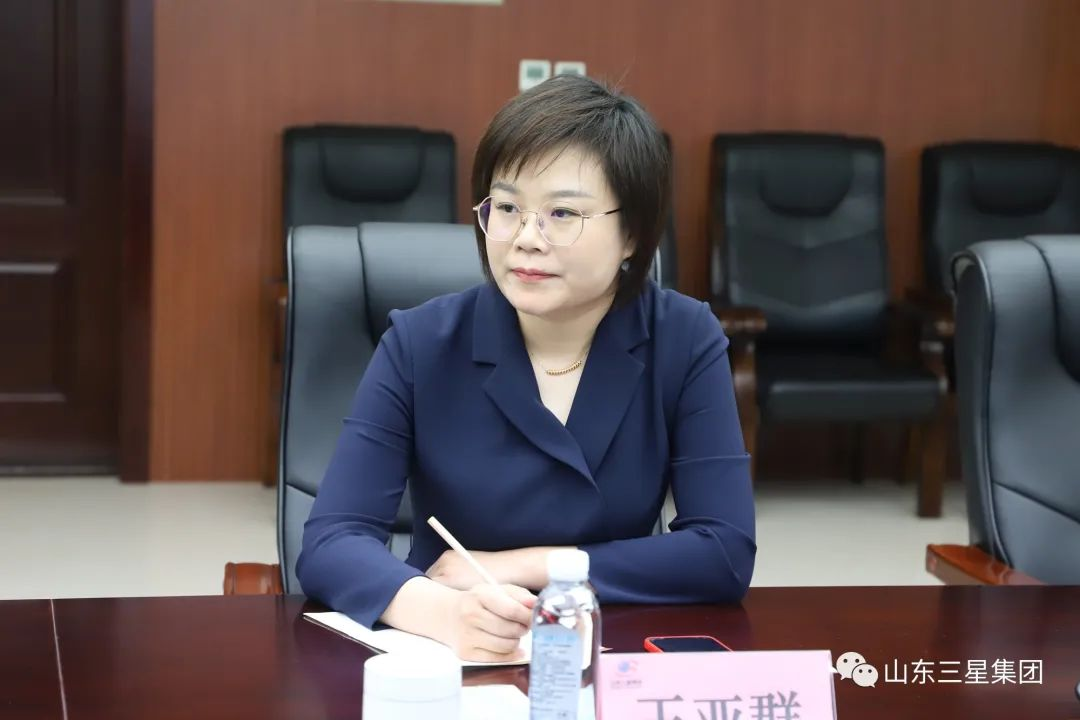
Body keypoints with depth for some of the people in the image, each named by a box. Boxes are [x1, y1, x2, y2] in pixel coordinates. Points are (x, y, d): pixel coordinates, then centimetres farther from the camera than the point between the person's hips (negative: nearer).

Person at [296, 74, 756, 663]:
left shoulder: (685, 340, -7)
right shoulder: (420, 344, -9)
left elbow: (725, 554, -11)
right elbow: (330, 543, -16)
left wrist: (523, 566, -14)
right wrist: (443, 611, -35)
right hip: (443, 667, 1)